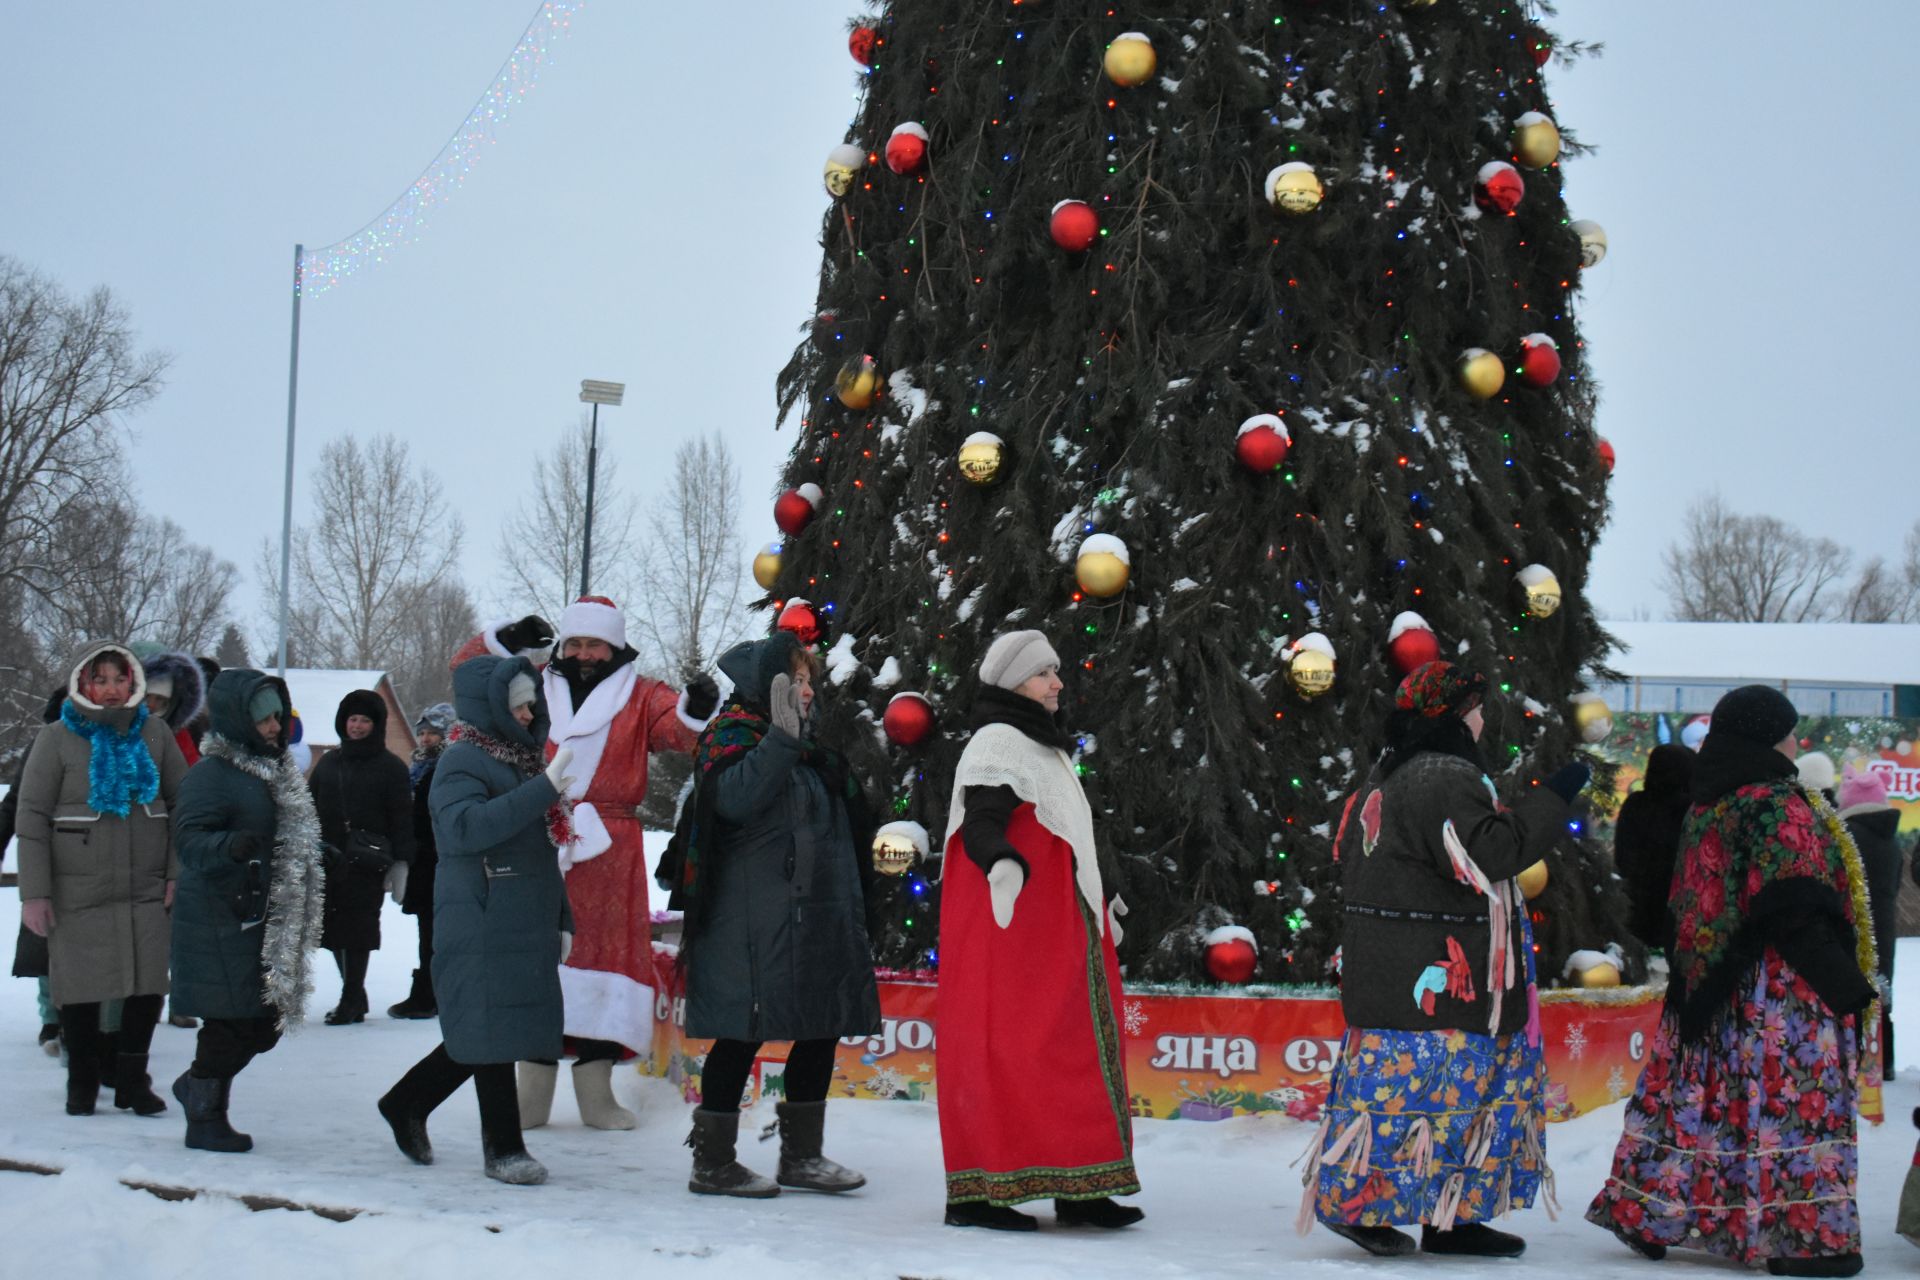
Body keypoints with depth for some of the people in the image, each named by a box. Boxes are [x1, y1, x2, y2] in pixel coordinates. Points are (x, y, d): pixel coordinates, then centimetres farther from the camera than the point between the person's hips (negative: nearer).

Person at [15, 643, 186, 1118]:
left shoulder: (155, 734, 5)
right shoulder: (57, 739, -1)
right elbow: (31, 817, -2)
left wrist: (179, 874, 1)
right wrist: (34, 893, -7)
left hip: (147, 890, 2)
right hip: (79, 892, -2)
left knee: (148, 983, 0)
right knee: (82, 987, 5)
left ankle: (133, 1079, 18)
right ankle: (82, 1081, 24)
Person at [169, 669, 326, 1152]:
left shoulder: (274, 771, 16)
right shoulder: (210, 774, -12)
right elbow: (191, 841, -22)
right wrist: (231, 846, -39)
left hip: (266, 920, 9)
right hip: (222, 922, -9)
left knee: (267, 1019, 8)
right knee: (233, 1018, -6)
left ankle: (199, 1086, 29)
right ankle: (204, 1119, 10)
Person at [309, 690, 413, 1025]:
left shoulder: (390, 766, 1)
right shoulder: (328, 762, 15)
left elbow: (402, 818, -2)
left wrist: (399, 863, -9)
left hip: (367, 862, -5)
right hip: (328, 859, 5)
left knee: (357, 931, -6)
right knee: (333, 929, 6)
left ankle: (351, 1000, 1)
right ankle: (354, 995, 19)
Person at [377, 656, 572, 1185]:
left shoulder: (521, 760, 19)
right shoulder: (463, 762, -8)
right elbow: (464, 828, -28)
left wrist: (562, 919, 21)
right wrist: (544, 788, -30)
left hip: (527, 927, 9)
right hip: (481, 928, -9)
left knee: (490, 1034, 11)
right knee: (492, 1032, -4)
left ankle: (406, 1103, 27)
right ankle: (503, 1148, 5)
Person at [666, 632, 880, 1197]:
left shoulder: (810, 750, 21)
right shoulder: (733, 734, -5)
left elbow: (846, 830, 33)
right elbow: (734, 798, -25)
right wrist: (781, 736, -26)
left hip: (817, 919, 9)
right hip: (753, 924, -9)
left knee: (823, 1031, 10)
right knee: (744, 1034, -5)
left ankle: (802, 1155, 20)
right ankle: (712, 1162, 3)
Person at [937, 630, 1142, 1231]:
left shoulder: (1046, 747, 22)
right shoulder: (997, 743, -8)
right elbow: (980, 824, -23)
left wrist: (1099, 906, 37)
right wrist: (1002, 865, -44)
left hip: (1057, 930, 10)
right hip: (1012, 926, -10)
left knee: (1076, 1047, 6)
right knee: (1003, 1047, -10)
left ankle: (1077, 1188, 8)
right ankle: (976, 1190, -8)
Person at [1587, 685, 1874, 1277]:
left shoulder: (1707, 809, 11)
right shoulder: (1779, 806, -14)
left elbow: (1687, 909, 16)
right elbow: (1800, 913, -19)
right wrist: (1848, 985, -15)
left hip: (1710, 986, 8)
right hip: (1783, 991, -8)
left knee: (1702, 1097, 11)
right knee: (1794, 1102, -3)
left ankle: (1651, 1215, 14)